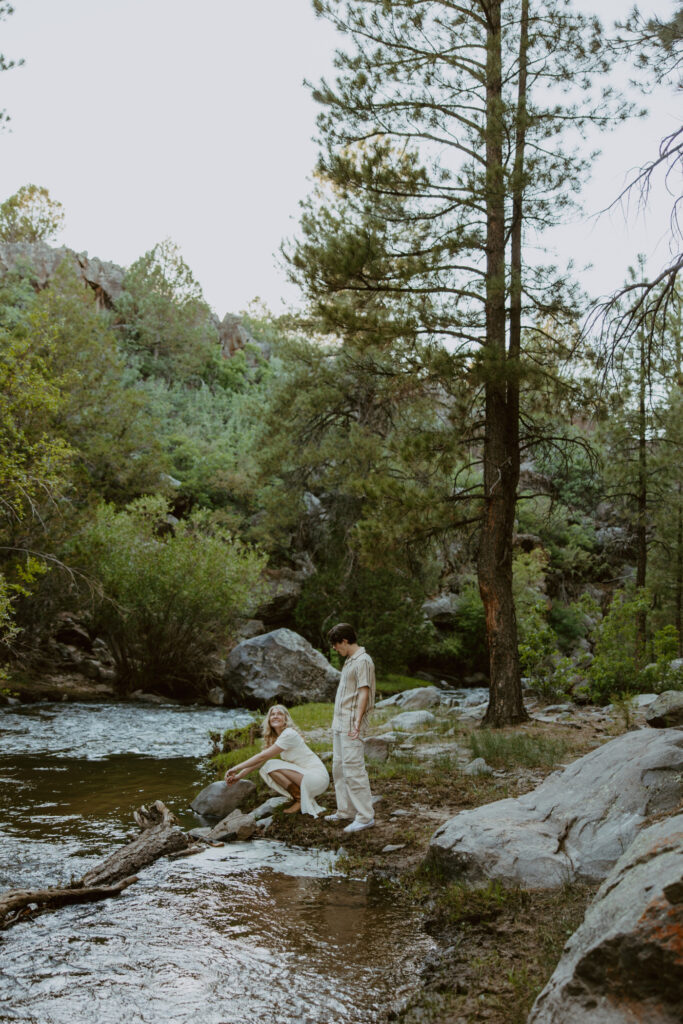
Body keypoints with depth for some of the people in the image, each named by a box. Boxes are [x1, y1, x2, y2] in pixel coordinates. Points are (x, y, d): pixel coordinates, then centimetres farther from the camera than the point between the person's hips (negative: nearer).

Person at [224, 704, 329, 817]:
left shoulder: (289, 734, -17)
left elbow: (263, 757, -18)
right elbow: (259, 760, 8)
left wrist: (236, 768, -13)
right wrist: (238, 776, -2)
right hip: (303, 775, 9)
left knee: (271, 765, -18)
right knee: (264, 771, 0)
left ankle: (300, 799, -7)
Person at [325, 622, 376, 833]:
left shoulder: (363, 661, -12)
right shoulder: (349, 661, 18)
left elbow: (364, 692, -20)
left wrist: (357, 721, -27)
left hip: (352, 724, -10)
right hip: (340, 723, 10)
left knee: (353, 769, -12)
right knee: (339, 768, 14)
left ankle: (365, 816, -10)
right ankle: (345, 810, 23)